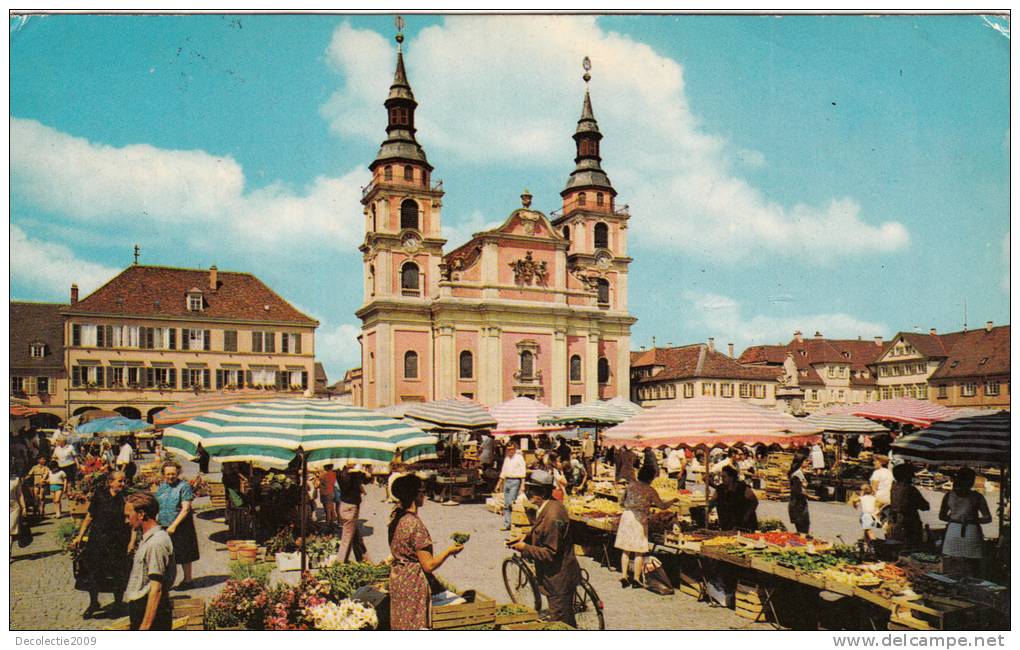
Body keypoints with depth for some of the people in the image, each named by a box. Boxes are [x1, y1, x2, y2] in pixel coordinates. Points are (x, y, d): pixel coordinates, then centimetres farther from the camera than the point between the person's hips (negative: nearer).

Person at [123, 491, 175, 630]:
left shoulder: (157, 542, -19)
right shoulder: (147, 538, 13)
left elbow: (156, 589, -22)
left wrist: (145, 625, -23)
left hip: (150, 611, -10)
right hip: (140, 607, 10)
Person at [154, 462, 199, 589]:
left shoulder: (184, 486, -9)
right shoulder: (161, 487, 10)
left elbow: (186, 509, -14)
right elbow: (157, 508, 18)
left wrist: (174, 525, -19)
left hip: (181, 527, -5)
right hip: (163, 527, 5)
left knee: (184, 556, 5)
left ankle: (187, 580, 18)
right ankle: (167, 582, 22)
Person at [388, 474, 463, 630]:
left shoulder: (396, 517, 0)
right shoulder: (415, 524, -25)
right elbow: (429, 565, -21)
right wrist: (449, 551, -8)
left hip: (396, 576, 8)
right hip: (413, 583, -8)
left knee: (400, 624, 19)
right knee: (414, 626, 4)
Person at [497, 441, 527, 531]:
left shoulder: (519, 458, -3)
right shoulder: (506, 459, 17)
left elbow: (523, 472, -8)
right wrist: (499, 484, 21)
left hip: (515, 481, -7)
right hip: (506, 481, 7)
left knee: (511, 503, -14)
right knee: (506, 504, 5)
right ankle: (506, 524, 9)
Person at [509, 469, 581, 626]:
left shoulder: (552, 516, -27)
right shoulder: (548, 507, 4)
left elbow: (550, 554, -26)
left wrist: (525, 548, -17)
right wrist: (526, 539, 3)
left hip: (559, 579, -10)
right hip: (556, 576, 10)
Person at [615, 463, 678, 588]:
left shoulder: (631, 485, 4)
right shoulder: (650, 490, -6)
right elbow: (662, 505, 2)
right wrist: (673, 501, 21)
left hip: (626, 516, 4)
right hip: (639, 519, -4)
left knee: (626, 550, 12)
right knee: (639, 551, 7)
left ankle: (624, 576, 10)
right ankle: (636, 579, 9)